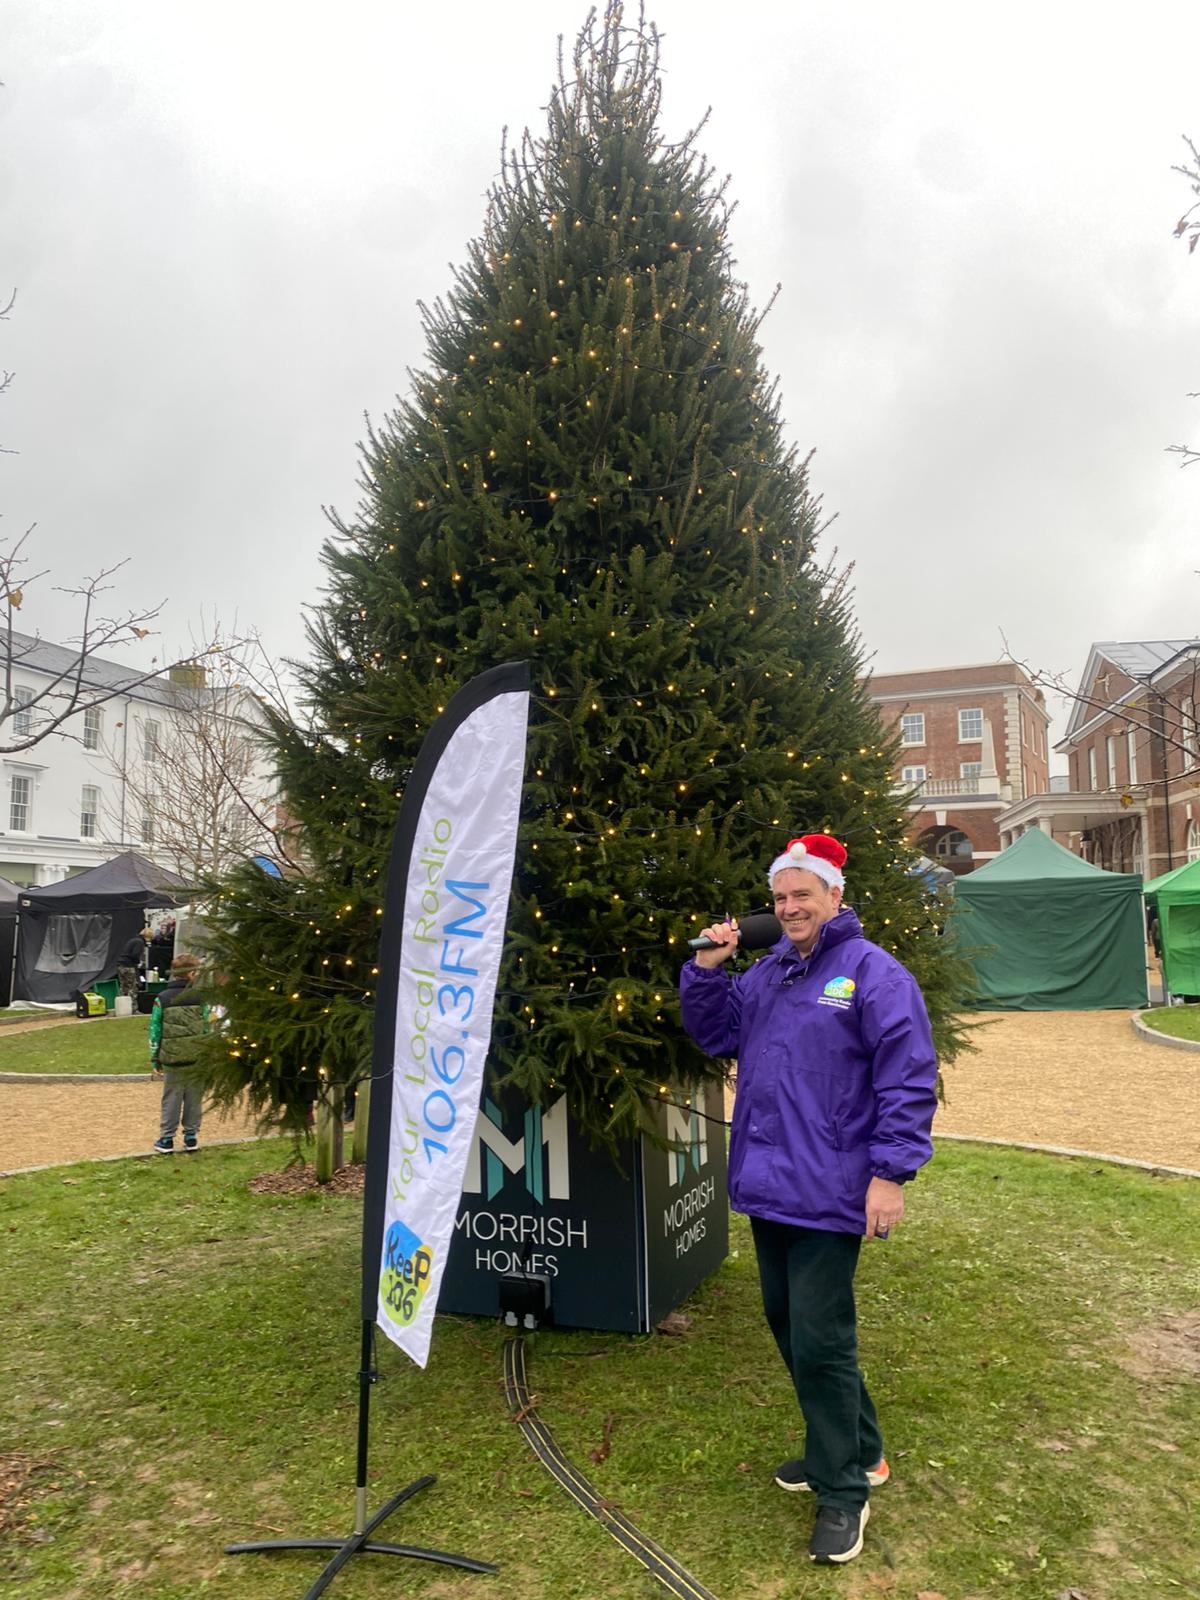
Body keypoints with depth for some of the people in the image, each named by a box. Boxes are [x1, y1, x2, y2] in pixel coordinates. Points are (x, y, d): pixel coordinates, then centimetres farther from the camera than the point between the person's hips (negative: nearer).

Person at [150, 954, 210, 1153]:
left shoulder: (162, 999, 0)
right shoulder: (200, 998, -3)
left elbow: (155, 1032, 1)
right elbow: (207, 1028, -3)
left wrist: (155, 1061, 8)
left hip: (172, 1058, 1)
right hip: (197, 1058, -1)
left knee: (171, 1098, 10)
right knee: (194, 1097, 10)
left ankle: (166, 1138, 12)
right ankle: (191, 1136, 15)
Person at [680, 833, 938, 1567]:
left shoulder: (873, 973, -12)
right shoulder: (767, 972, 10)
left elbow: (909, 1080, -15)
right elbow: (715, 1033, 14)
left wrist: (891, 1172, -19)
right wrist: (707, 971, -2)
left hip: (826, 1194, -8)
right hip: (768, 1185, 8)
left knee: (819, 1341, -1)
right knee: (787, 1323, 19)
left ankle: (844, 1489, 20)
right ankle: (856, 1450, 38)